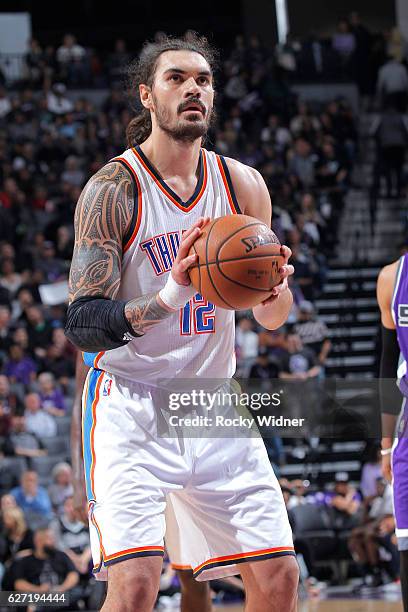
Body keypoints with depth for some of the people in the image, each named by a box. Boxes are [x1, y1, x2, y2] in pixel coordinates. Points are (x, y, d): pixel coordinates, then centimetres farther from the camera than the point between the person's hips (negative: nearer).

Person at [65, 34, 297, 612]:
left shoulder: (243, 185, 5)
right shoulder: (113, 189, -10)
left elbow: (271, 318, 14)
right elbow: (81, 324, -15)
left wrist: (275, 289, -11)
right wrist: (167, 299, -32)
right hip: (131, 401, -5)